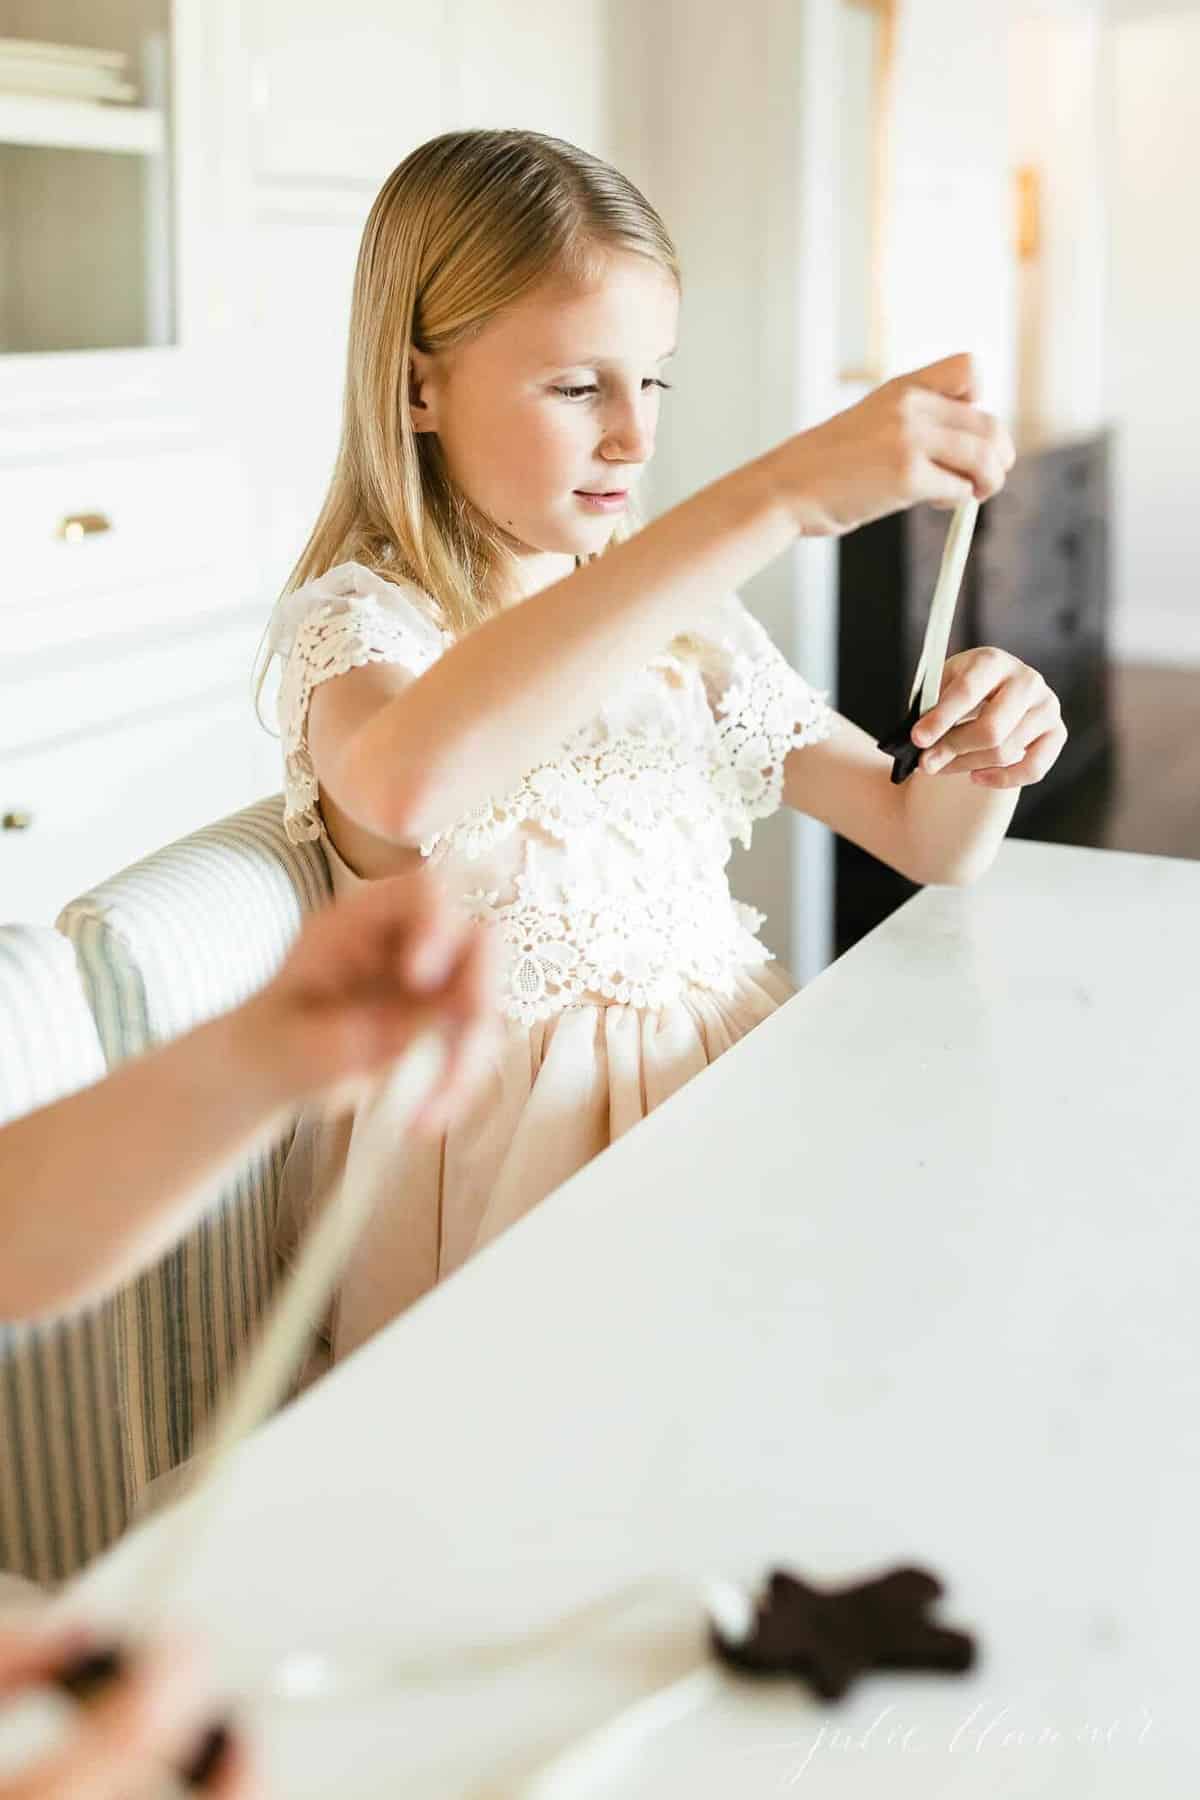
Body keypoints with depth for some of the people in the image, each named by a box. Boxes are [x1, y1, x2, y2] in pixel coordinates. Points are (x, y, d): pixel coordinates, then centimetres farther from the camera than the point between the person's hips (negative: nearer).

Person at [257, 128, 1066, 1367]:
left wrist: (984, 761, -12)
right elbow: (404, 783, -38)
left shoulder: (687, 624, 11)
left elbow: (932, 844, 14)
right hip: (520, 1144, -6)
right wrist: (781, 496, -40)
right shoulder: (356, 621, -10)